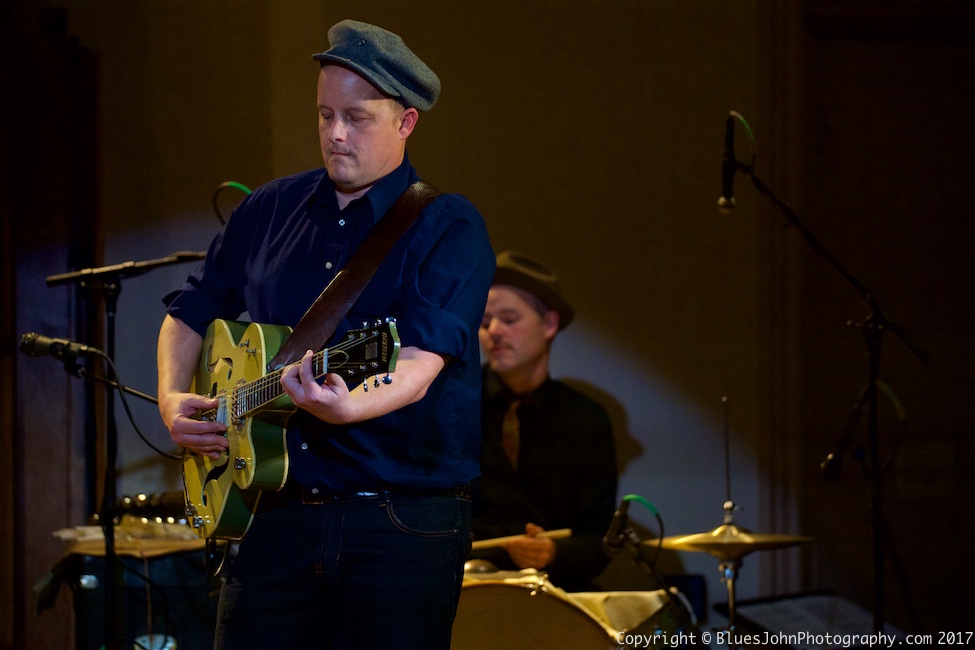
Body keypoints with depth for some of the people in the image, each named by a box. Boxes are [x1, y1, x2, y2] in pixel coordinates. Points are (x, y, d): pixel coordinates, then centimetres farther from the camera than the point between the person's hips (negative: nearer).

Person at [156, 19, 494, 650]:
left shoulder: (449, 227, -6)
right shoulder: (269, 210, 11)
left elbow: (419, 363, -20)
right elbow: (192, 311, 23)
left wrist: (346, 408, -39)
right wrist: (174, 399, 4)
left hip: (405, 524, -4)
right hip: (279, 513, 4)